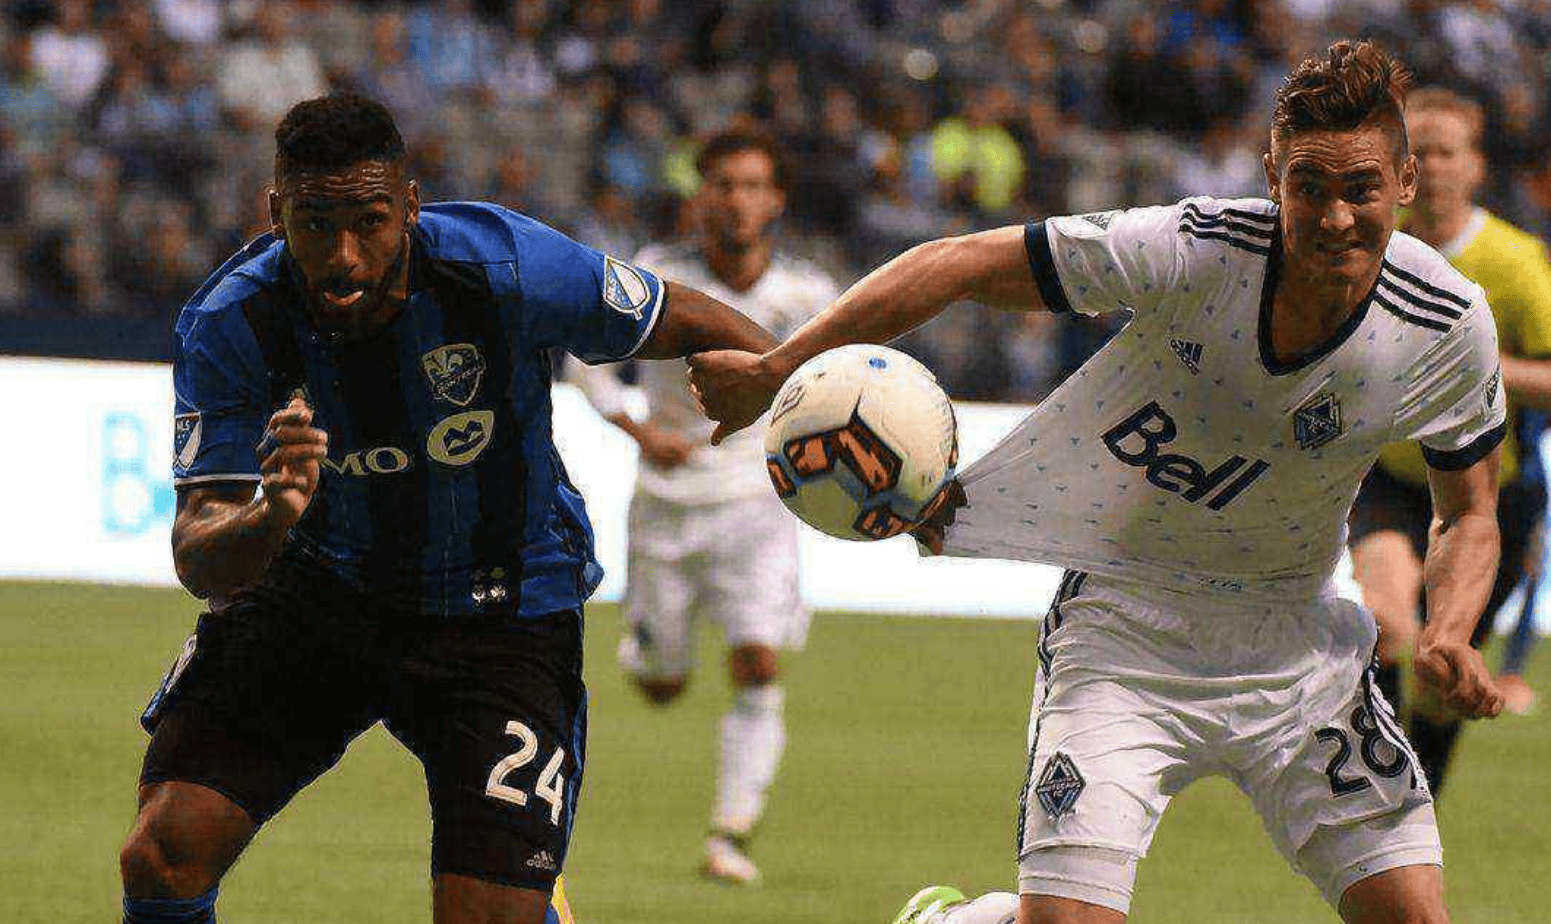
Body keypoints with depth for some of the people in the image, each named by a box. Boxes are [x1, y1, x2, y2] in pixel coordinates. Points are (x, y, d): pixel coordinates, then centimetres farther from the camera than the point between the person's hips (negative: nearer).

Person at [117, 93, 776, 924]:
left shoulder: (505, 268, -24)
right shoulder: (228, 326, -21)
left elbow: (687, 322, -7)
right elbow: (199, 559, -26)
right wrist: (269, 519, -48)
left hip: (502, 609, -1)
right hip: (317, 589, 1)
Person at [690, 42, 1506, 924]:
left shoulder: (1450, 329, -14)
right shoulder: (1191, 250, -24)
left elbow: (1470, 512, 3)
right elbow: (954, 265, -15)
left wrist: (1449, 636, -17)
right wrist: (774, 370, -14)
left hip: (1293, 645, 3)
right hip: (1126, 620, -3)